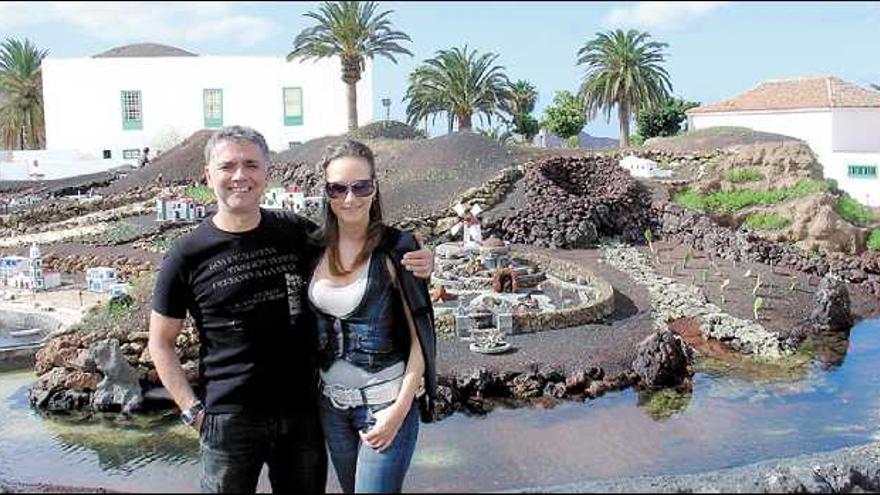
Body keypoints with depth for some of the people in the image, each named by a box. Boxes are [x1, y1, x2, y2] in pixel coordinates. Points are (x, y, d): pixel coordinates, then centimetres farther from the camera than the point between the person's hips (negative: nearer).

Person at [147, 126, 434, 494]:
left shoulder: (297, 233, 0)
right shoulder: (187, 256, -5)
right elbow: (160, 343, 3)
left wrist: (414, 264, -8)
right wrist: (192, 410, -6)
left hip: (303, 412, 3)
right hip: (231, 419, -2)